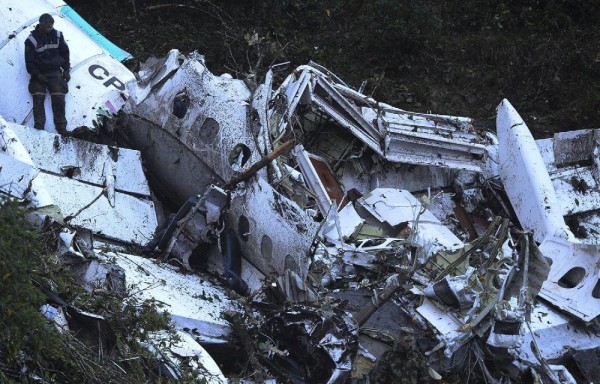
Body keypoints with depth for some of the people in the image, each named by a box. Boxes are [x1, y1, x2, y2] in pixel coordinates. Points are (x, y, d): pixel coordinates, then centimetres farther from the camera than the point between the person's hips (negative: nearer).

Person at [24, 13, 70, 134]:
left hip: (55, 72, 1)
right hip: (39, 73, -1)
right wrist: (37, 75, -15)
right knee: (38, 97, -15)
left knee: (58, 97, -12)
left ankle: (61, 127, -9)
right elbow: (29, 61, -7)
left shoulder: (57, 35, 0)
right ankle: (39, 126, -17)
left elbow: (65, 53, 11)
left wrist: (66, 70, 7)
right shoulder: (32, 40, -9)